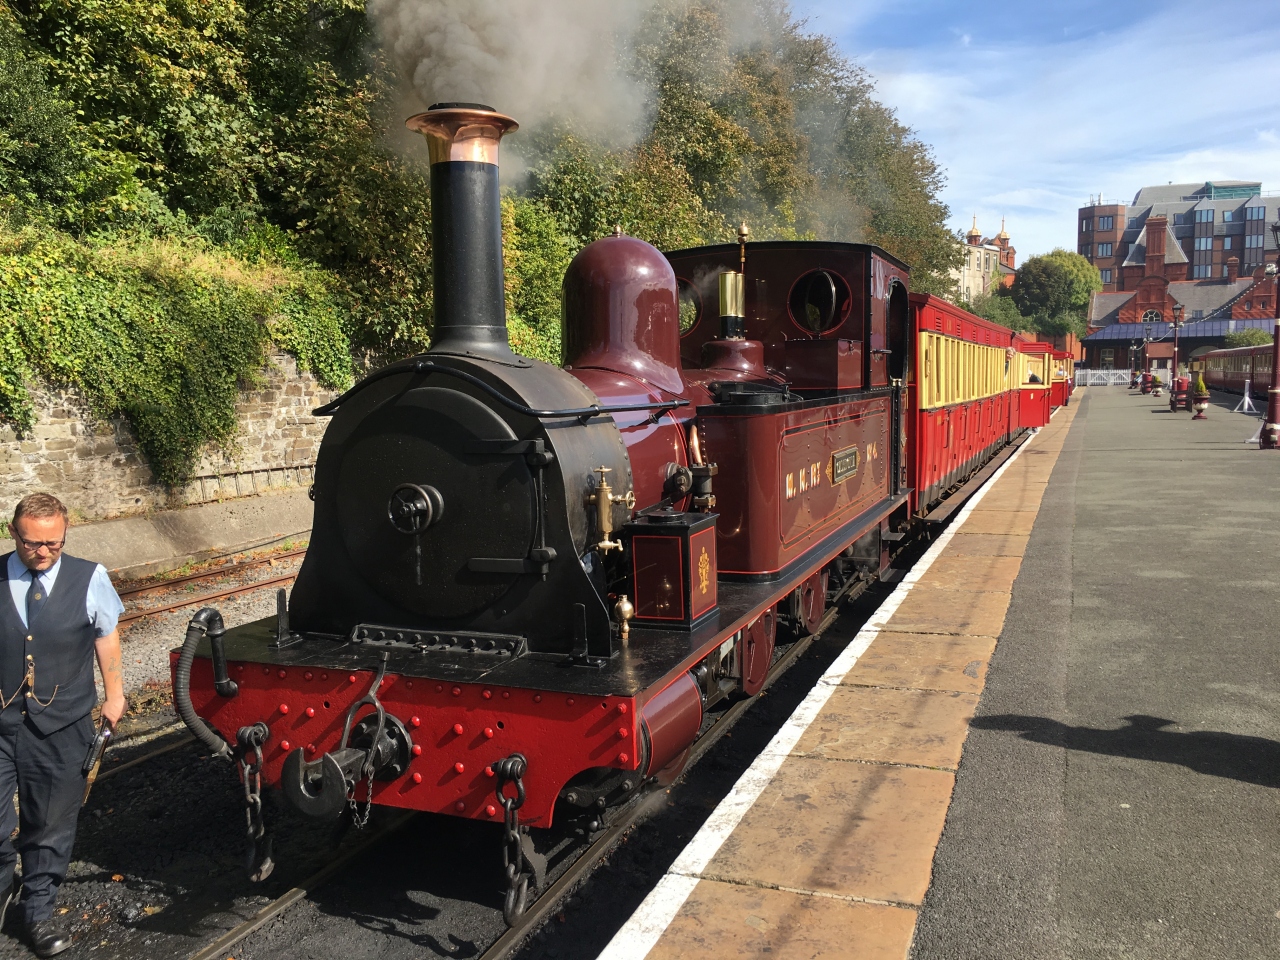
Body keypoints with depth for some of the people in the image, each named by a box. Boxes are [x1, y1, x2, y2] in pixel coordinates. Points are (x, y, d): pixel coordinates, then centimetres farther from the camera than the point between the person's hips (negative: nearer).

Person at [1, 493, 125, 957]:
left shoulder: (89, 579, -5)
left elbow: (106, 639, 7)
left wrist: (114, 697, 10)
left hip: (61, 727, 0)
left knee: (51, 824, 12)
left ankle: (38, 910, 32)